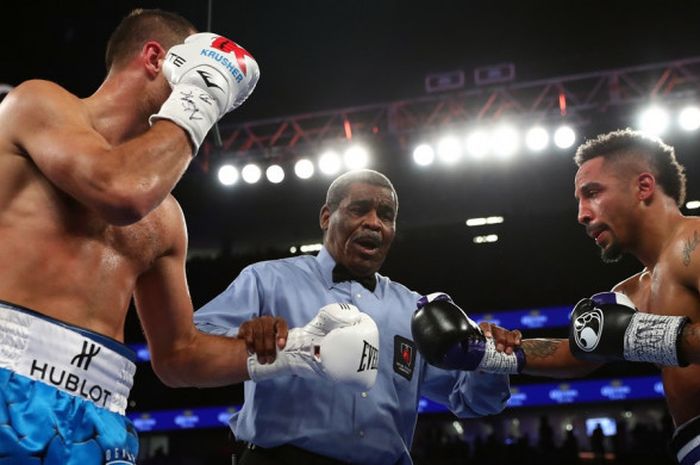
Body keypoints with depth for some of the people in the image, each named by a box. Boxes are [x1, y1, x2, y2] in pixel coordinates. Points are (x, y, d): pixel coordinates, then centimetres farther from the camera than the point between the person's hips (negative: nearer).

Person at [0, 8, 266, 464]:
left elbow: (177, 353, 23)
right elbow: (123, 191, -17)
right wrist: (194, 106, -1)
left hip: (100, 421, 6)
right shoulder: (41, 102, 3)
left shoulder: (165, 215, 19)